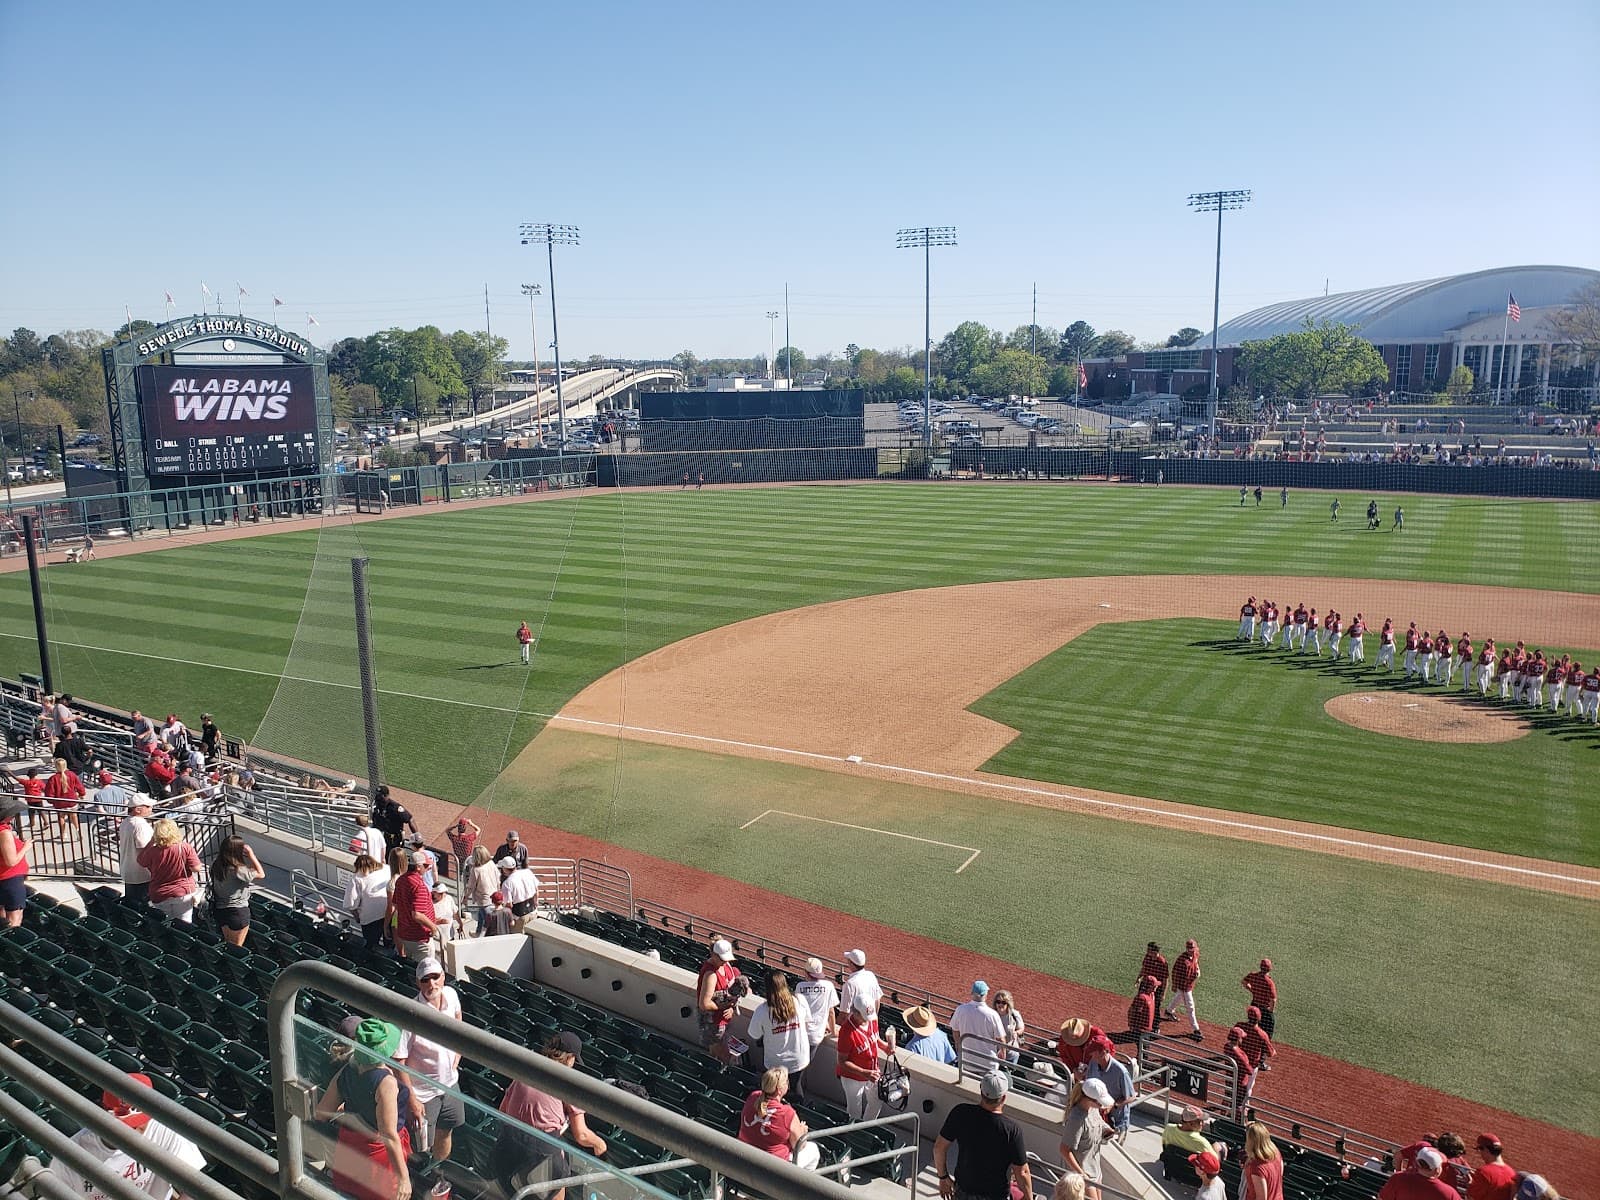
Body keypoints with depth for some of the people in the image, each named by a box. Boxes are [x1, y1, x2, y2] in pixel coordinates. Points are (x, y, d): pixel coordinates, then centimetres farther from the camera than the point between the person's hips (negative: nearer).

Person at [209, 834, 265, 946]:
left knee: (227, 944, 24)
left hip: (219, 909, 7)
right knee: (237, 947, 9)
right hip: (238, 911, -7)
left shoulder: (216, 865, -6)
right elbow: (261, 874, -17)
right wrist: (251, 854, -17)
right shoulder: (238, 870, -28)